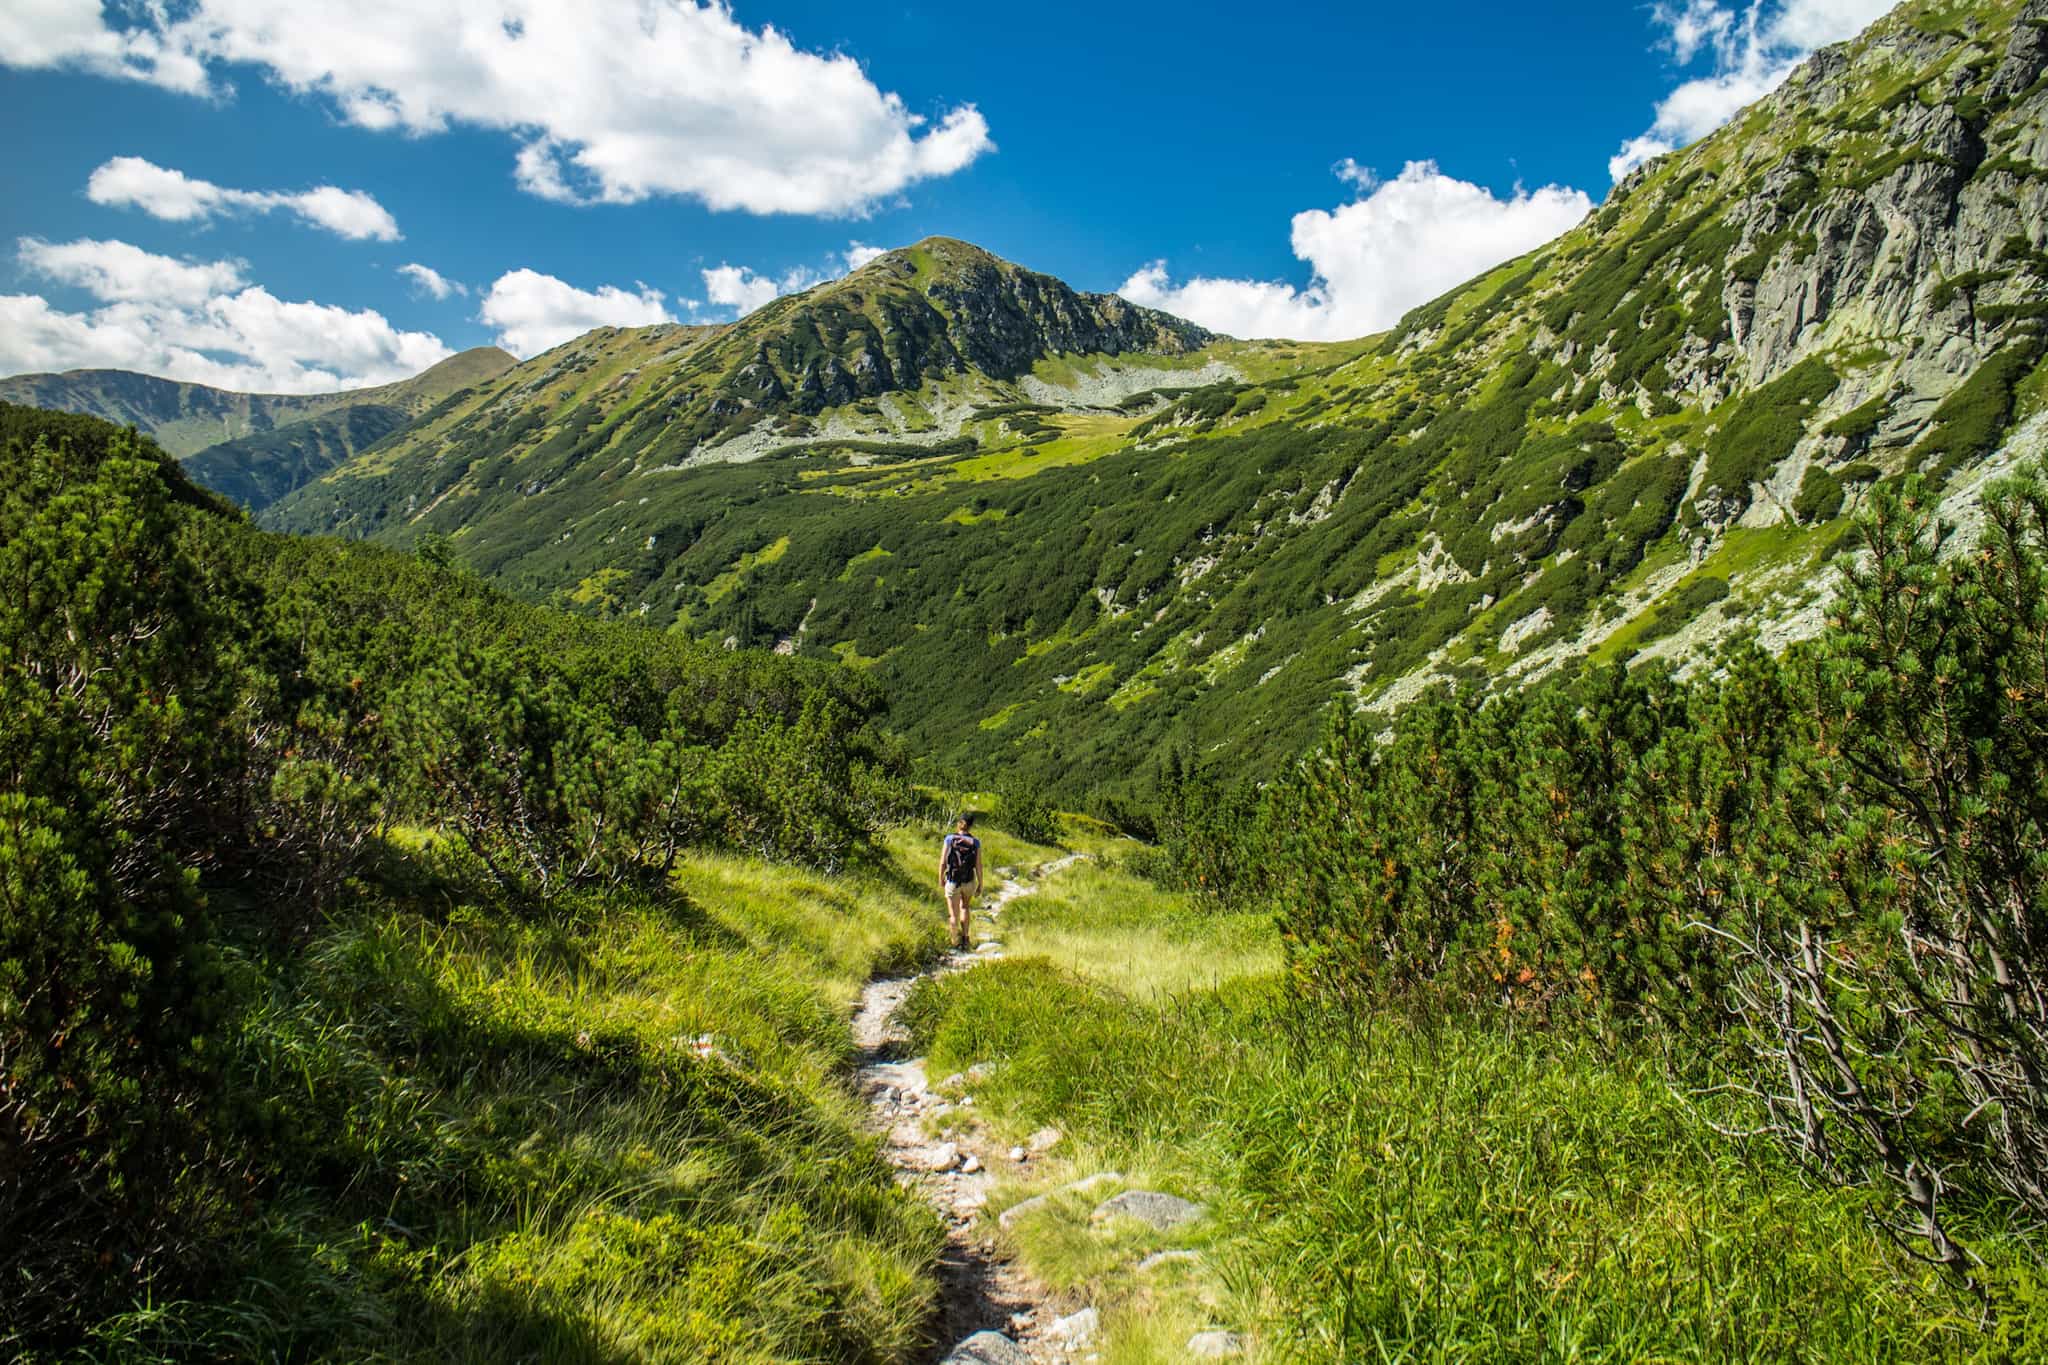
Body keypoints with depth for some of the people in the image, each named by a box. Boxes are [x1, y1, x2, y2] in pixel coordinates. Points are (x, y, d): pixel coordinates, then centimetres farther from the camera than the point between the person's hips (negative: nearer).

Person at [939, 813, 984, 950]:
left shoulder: (949, 839, -14)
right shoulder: (975, 843, -11)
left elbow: (942, 862, -11)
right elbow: (978, 866, -8)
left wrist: (941, 879, 6)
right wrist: (980, 885, 4)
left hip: (952, 882, -2)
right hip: (969, 882, 2)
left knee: (953, 915, 14)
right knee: (965, 907, 29)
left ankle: (957, 941, 12)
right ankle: (965, 937, 25)